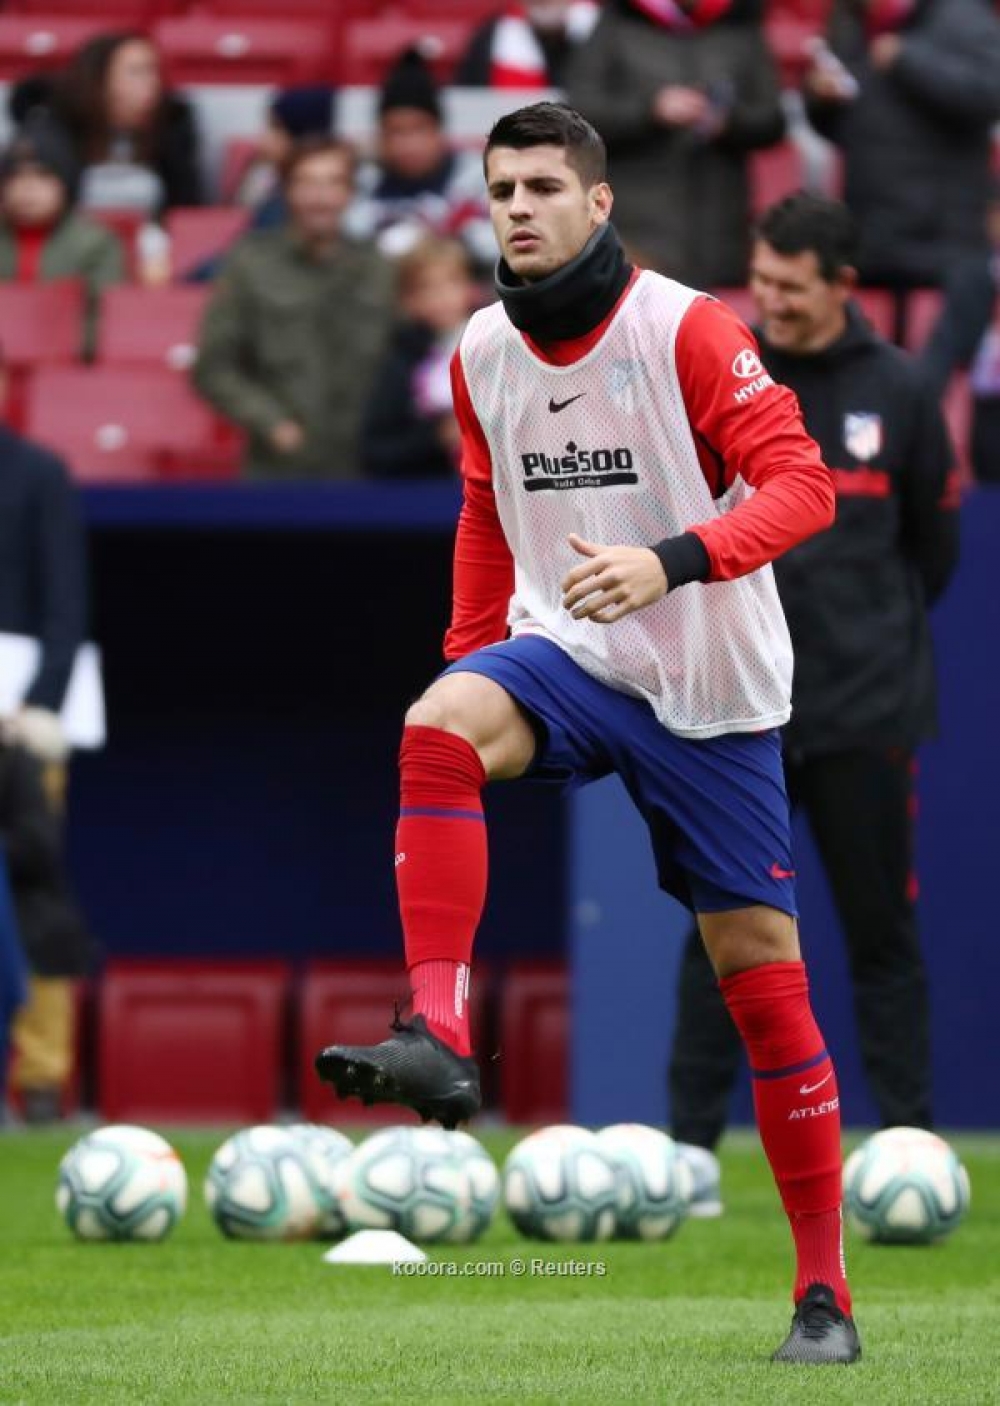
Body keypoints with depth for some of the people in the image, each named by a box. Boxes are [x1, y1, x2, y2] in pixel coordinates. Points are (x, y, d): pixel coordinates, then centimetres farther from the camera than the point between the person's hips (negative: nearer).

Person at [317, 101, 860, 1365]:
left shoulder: (685, 330, -13)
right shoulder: (482, 354, 4)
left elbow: (800, 484, -20)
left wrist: (671, 561, -34)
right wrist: (469, 655, 14)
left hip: (711, 690, -3)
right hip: (568, 658, 4)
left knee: (759, 965, -2)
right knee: (440, 723, -30)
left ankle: (824, 1289, 8)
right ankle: (439, 1040, -37)